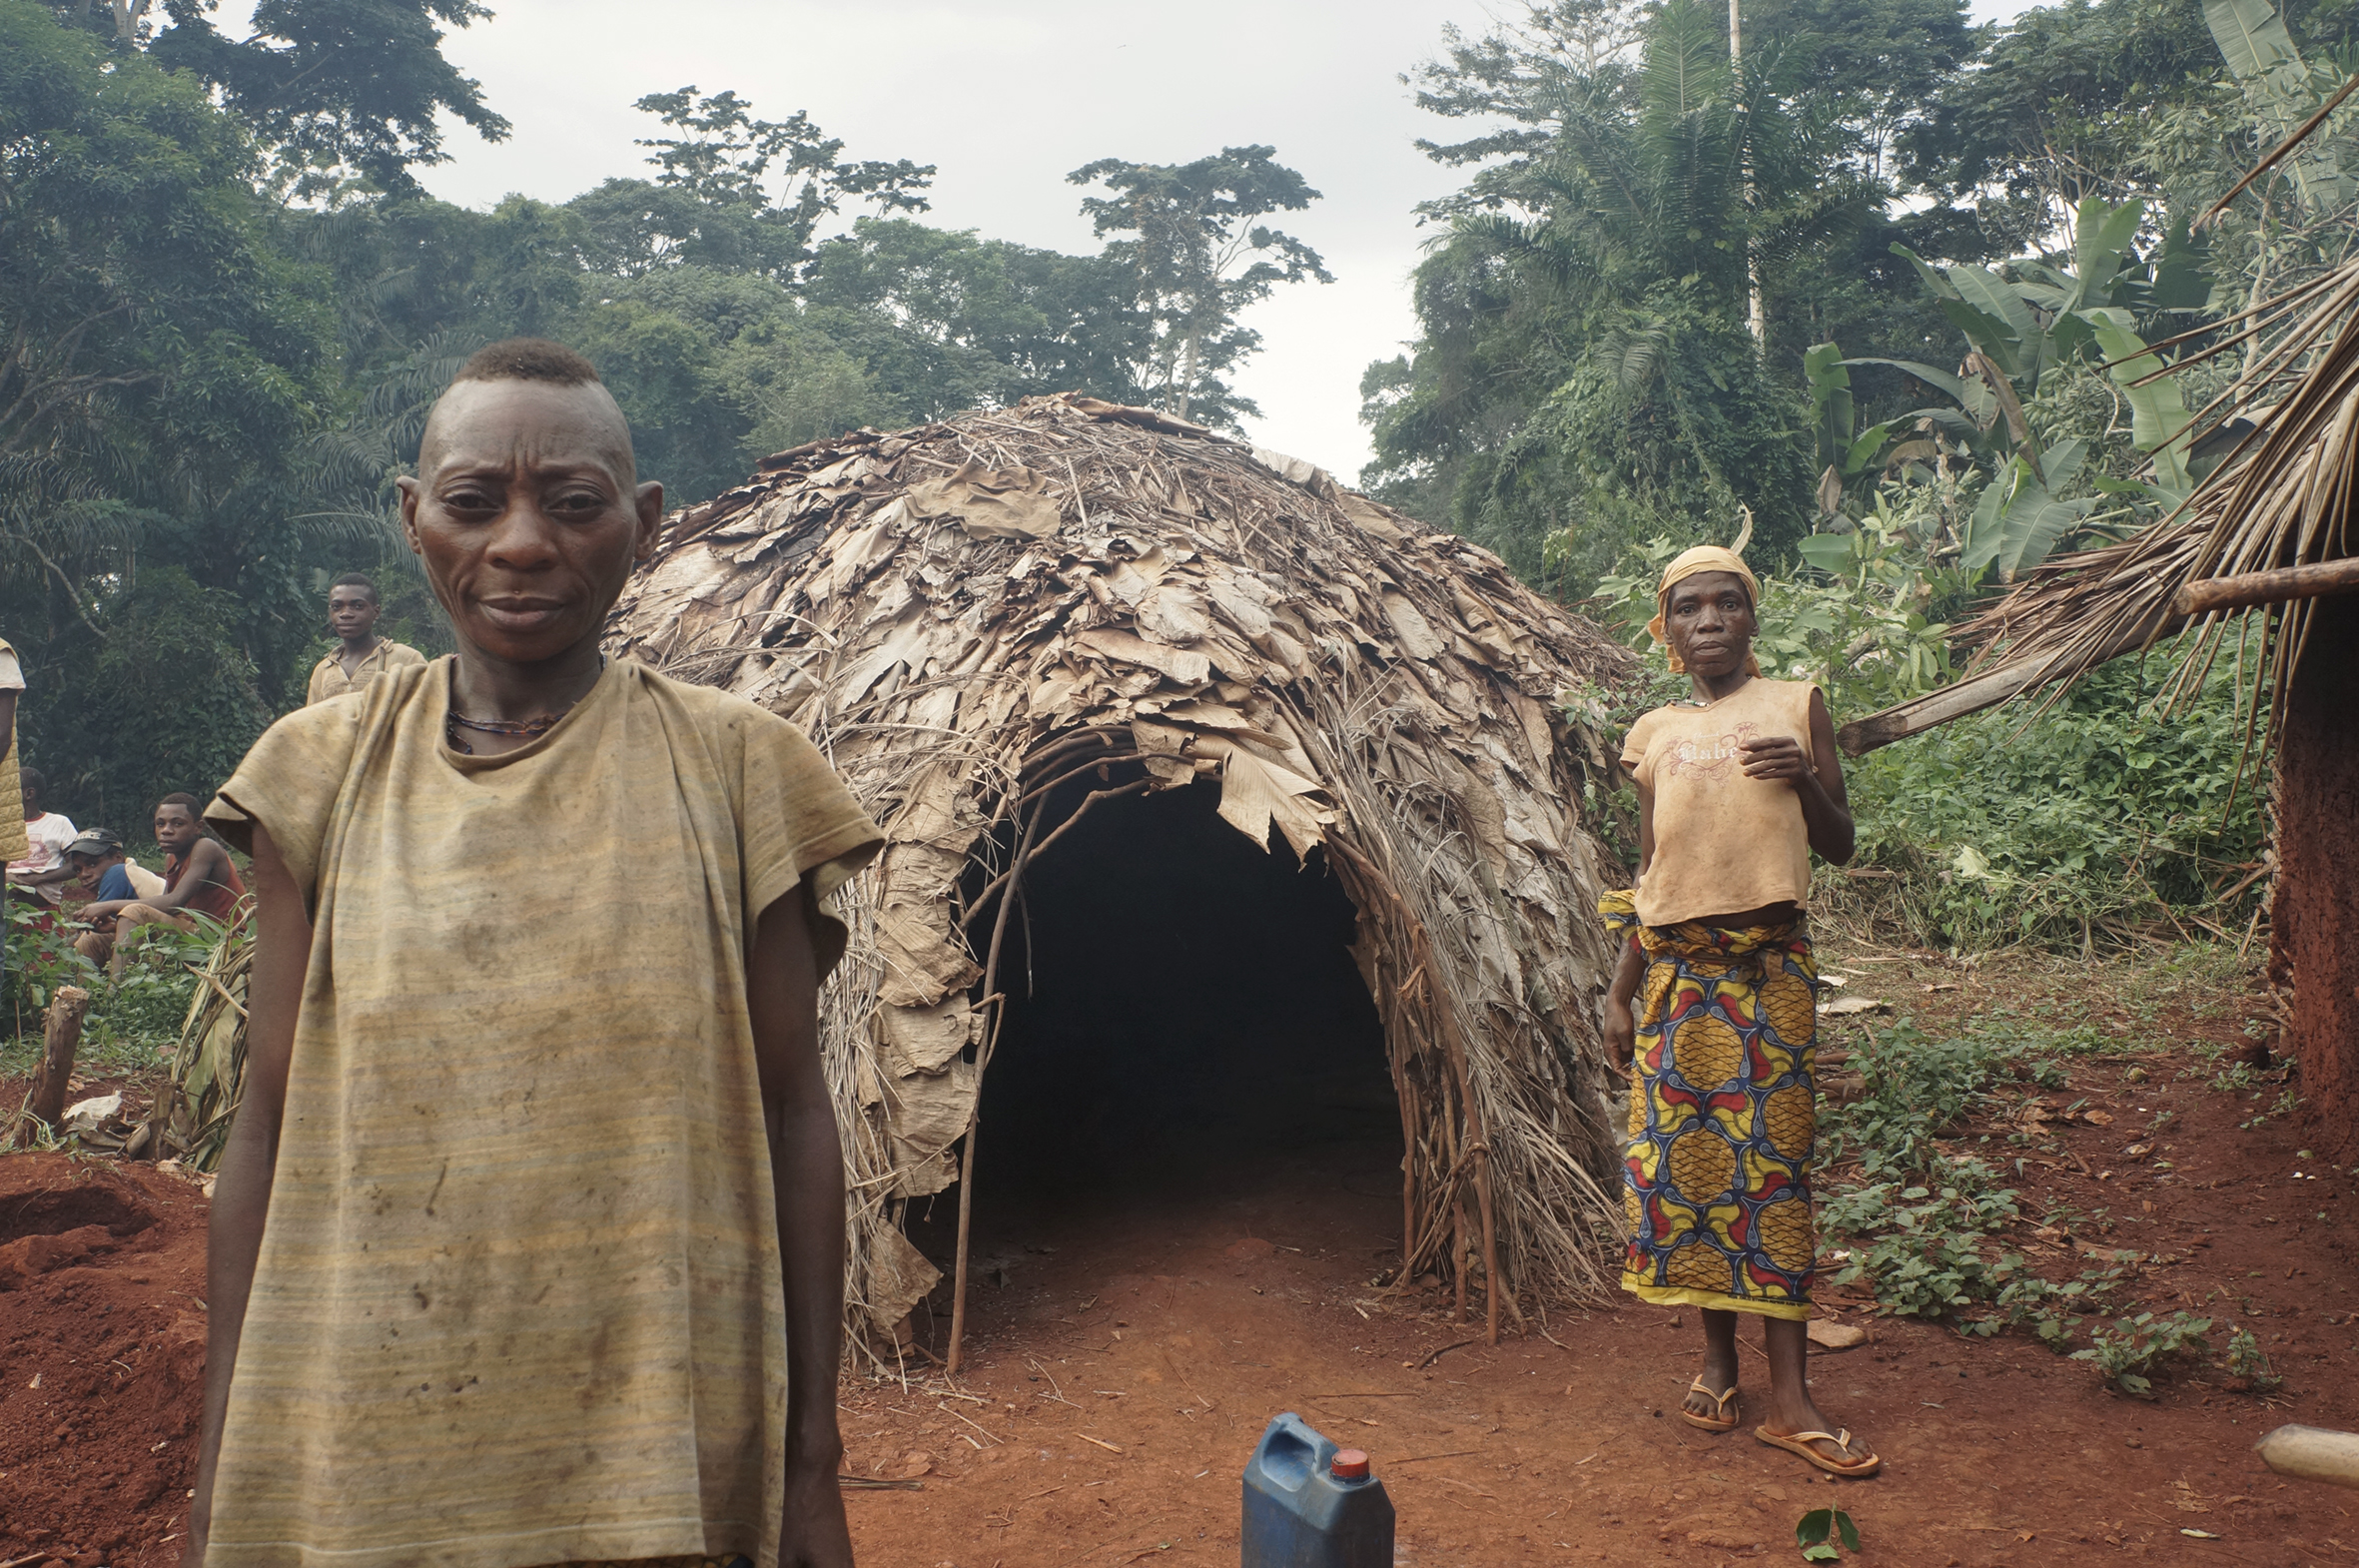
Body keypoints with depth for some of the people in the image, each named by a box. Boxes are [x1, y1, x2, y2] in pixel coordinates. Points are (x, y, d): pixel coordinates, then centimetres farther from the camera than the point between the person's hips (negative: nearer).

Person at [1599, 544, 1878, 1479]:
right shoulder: (1654, 734, 12)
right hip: (1676, 966, 3)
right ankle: (1717, 1359, 19)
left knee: (1770, 1161, -3)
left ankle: (1790, 1398, 2)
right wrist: (1620, 992, 10)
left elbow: (1839, 846, 6)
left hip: (1769, 964, -2)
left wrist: (1806, 779, -15)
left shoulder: (1795, 705, 5)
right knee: (1682, 1156, 3)